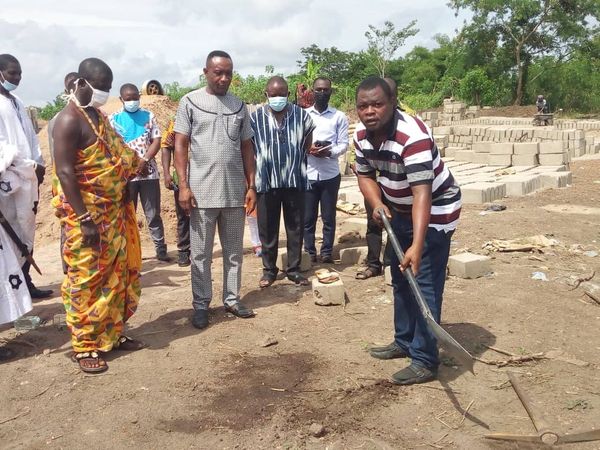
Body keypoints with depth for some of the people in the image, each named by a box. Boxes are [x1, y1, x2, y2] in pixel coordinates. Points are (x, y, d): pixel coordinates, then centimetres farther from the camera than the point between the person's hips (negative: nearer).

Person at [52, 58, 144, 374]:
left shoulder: (97, 115, 12)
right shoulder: (69, 120, -17)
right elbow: (65, 172, -22)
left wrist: (132, 162, 8)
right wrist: (85, 219, -24)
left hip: (113, 212, 9)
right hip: (86, 216, -9)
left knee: (116, 277, 15)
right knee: (86, 280, 0)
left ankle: (112, 334, 28)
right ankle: (84, 347, 12)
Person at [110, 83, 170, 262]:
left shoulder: (148, 116, 7)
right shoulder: (113, 119, 4)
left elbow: (157, 141, 0)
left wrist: (144, 161, -14)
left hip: (149, 172, 0)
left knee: (153, 214, 5)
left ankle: (161, 249, 12)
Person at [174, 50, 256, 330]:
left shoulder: (239, 106, 10)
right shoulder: (190, 102, 0)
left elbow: (247, 148, 12)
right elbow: (180, 146, -2)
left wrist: (251, 185, 5)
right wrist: (183, 186, -10)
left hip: (235, 192, 3)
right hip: (201, 192, -3)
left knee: (234, 251, 10)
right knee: (201, 253, 5)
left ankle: (232, 299, 23)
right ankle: (201, 304, 16)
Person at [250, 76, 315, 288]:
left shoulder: (301, 115, 2)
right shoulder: (255, 117, -1)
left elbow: (308, 143, 13)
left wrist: (298, 162, 7)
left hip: (296, 180, 1)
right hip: (266, 181, -1)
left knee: (295, 227, 8)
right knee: (267, 228, 7)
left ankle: (293, 269, 20)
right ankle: (269, 269, 20)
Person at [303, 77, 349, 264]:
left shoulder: (339, 116, 4)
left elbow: (344, 144, -1)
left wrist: (330, 152, -20)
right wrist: (308, 148, -15)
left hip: (330, 175, -1)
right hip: (307, 174, 1)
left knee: (328, 217, 5)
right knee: (308, 217, 5)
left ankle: (327, 253, 16)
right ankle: (310, 253, 16)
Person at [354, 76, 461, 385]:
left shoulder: (413, 136, -33)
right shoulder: (361, 135, -8)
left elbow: (422, 193, -39)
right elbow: (365, 175, 5)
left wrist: (417, 245, -47)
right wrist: (377, 203, -16)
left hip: (435, 210, -8)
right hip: (399, 211, 9)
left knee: (425, 284, -9)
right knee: (400, 278, 17)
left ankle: (425, 361, 0)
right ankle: (404, 342, 33)